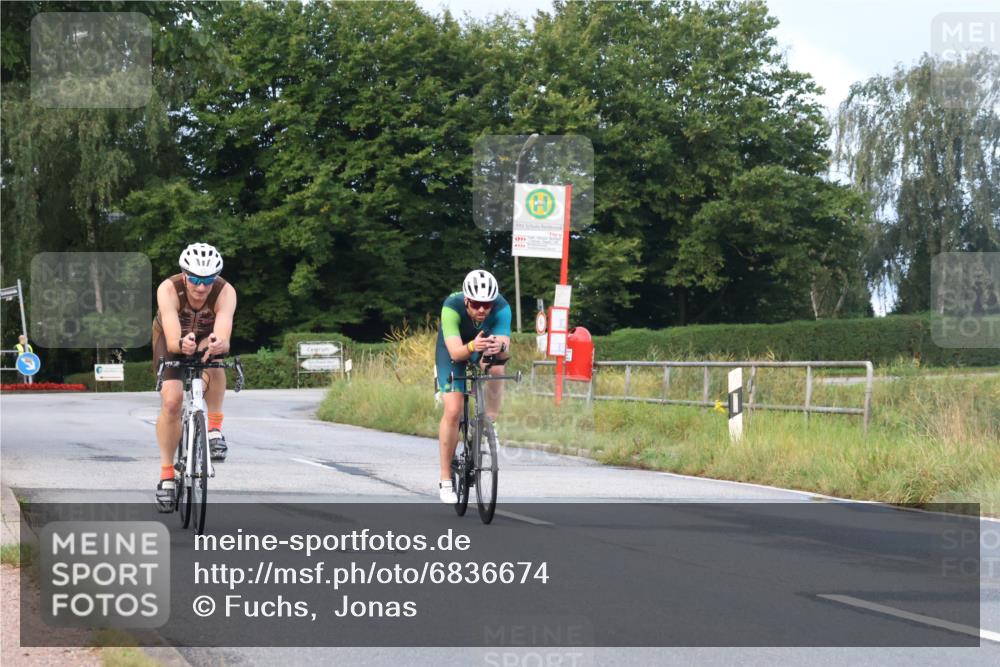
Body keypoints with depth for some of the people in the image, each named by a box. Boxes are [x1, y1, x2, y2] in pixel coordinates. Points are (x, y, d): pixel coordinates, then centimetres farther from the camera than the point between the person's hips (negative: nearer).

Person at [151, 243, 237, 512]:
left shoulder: (225, 293, -34)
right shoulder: (168, 289, -36)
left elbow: (224, 338, -48)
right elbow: (172, 340, -47)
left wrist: (219, 345, -71)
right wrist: (182, 345, -70)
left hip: (207, 337, 0)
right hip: (173, 340, 0)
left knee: (213, 362, -35)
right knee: (171, 401, -19)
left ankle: (215, 429, -17)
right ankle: (166, 475, -6)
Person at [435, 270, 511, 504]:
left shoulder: (501, 308, -32)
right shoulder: (452, 307, -36)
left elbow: (505, 354, -38)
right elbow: (455, 352, -44)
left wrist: (500, 347, -61)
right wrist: (471, 347, -65)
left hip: (485, 347, 2)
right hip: (453, 351, -2)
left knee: (496, 368, -34)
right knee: (453, 410, -15)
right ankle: (445, 479, -4)